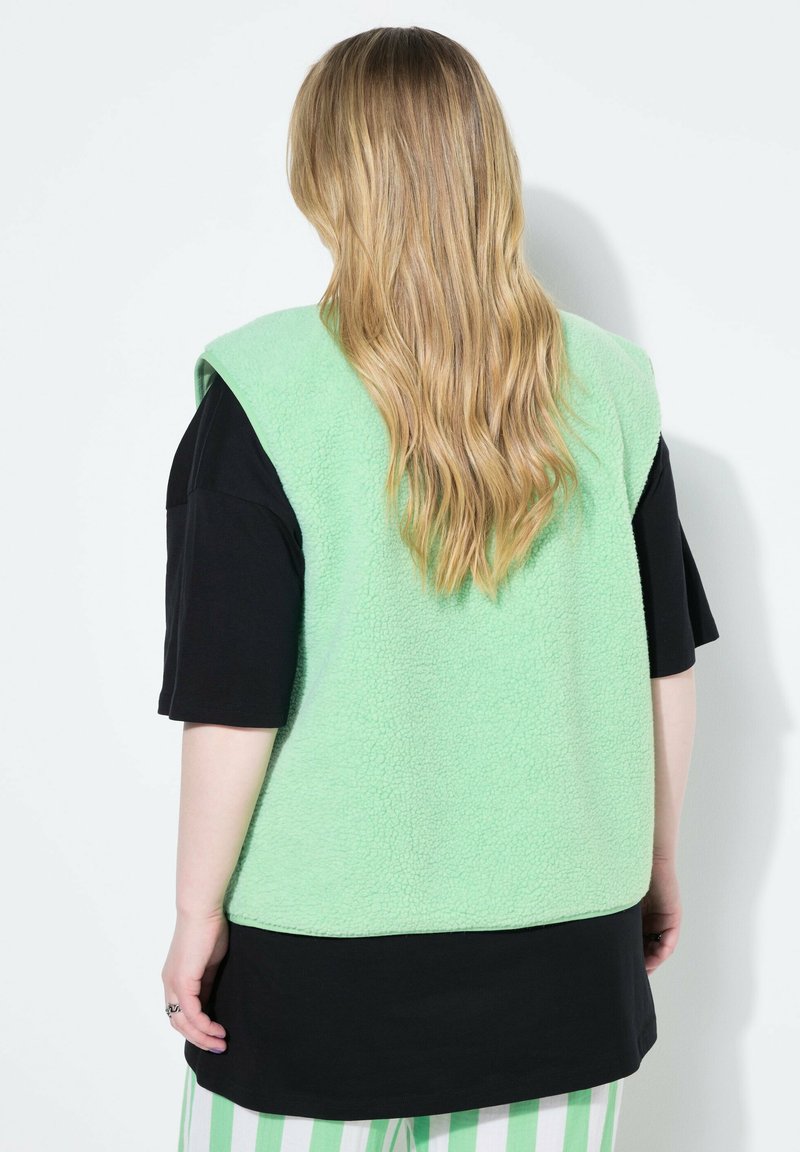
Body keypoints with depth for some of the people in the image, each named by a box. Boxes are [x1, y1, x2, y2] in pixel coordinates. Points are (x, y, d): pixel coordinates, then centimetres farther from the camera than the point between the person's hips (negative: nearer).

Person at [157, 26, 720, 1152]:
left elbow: (235, 700, -14)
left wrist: (196, 909, -1)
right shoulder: (609, 385, -3)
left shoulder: (266, 393, -14)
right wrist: (657, 859, 16)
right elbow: (667, 670, 3)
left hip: (326, 942, -3)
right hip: (565, 934, 3)